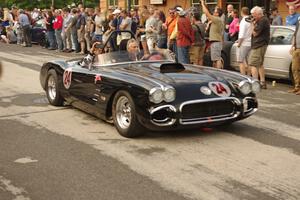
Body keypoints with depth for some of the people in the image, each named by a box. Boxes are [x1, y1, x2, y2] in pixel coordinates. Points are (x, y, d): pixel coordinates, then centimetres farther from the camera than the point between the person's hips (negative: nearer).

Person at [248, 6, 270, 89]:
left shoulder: (262, 21, -17)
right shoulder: (264, 20, 16)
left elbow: (255, 33, -16)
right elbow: (257, 31, 23)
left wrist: (253, 24, -5)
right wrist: (255, 24, 10)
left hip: (259, 46, -11)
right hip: (261, 45, 11)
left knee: (253, 64, -12)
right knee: (260, 64, 18)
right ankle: (263, 83, 22)